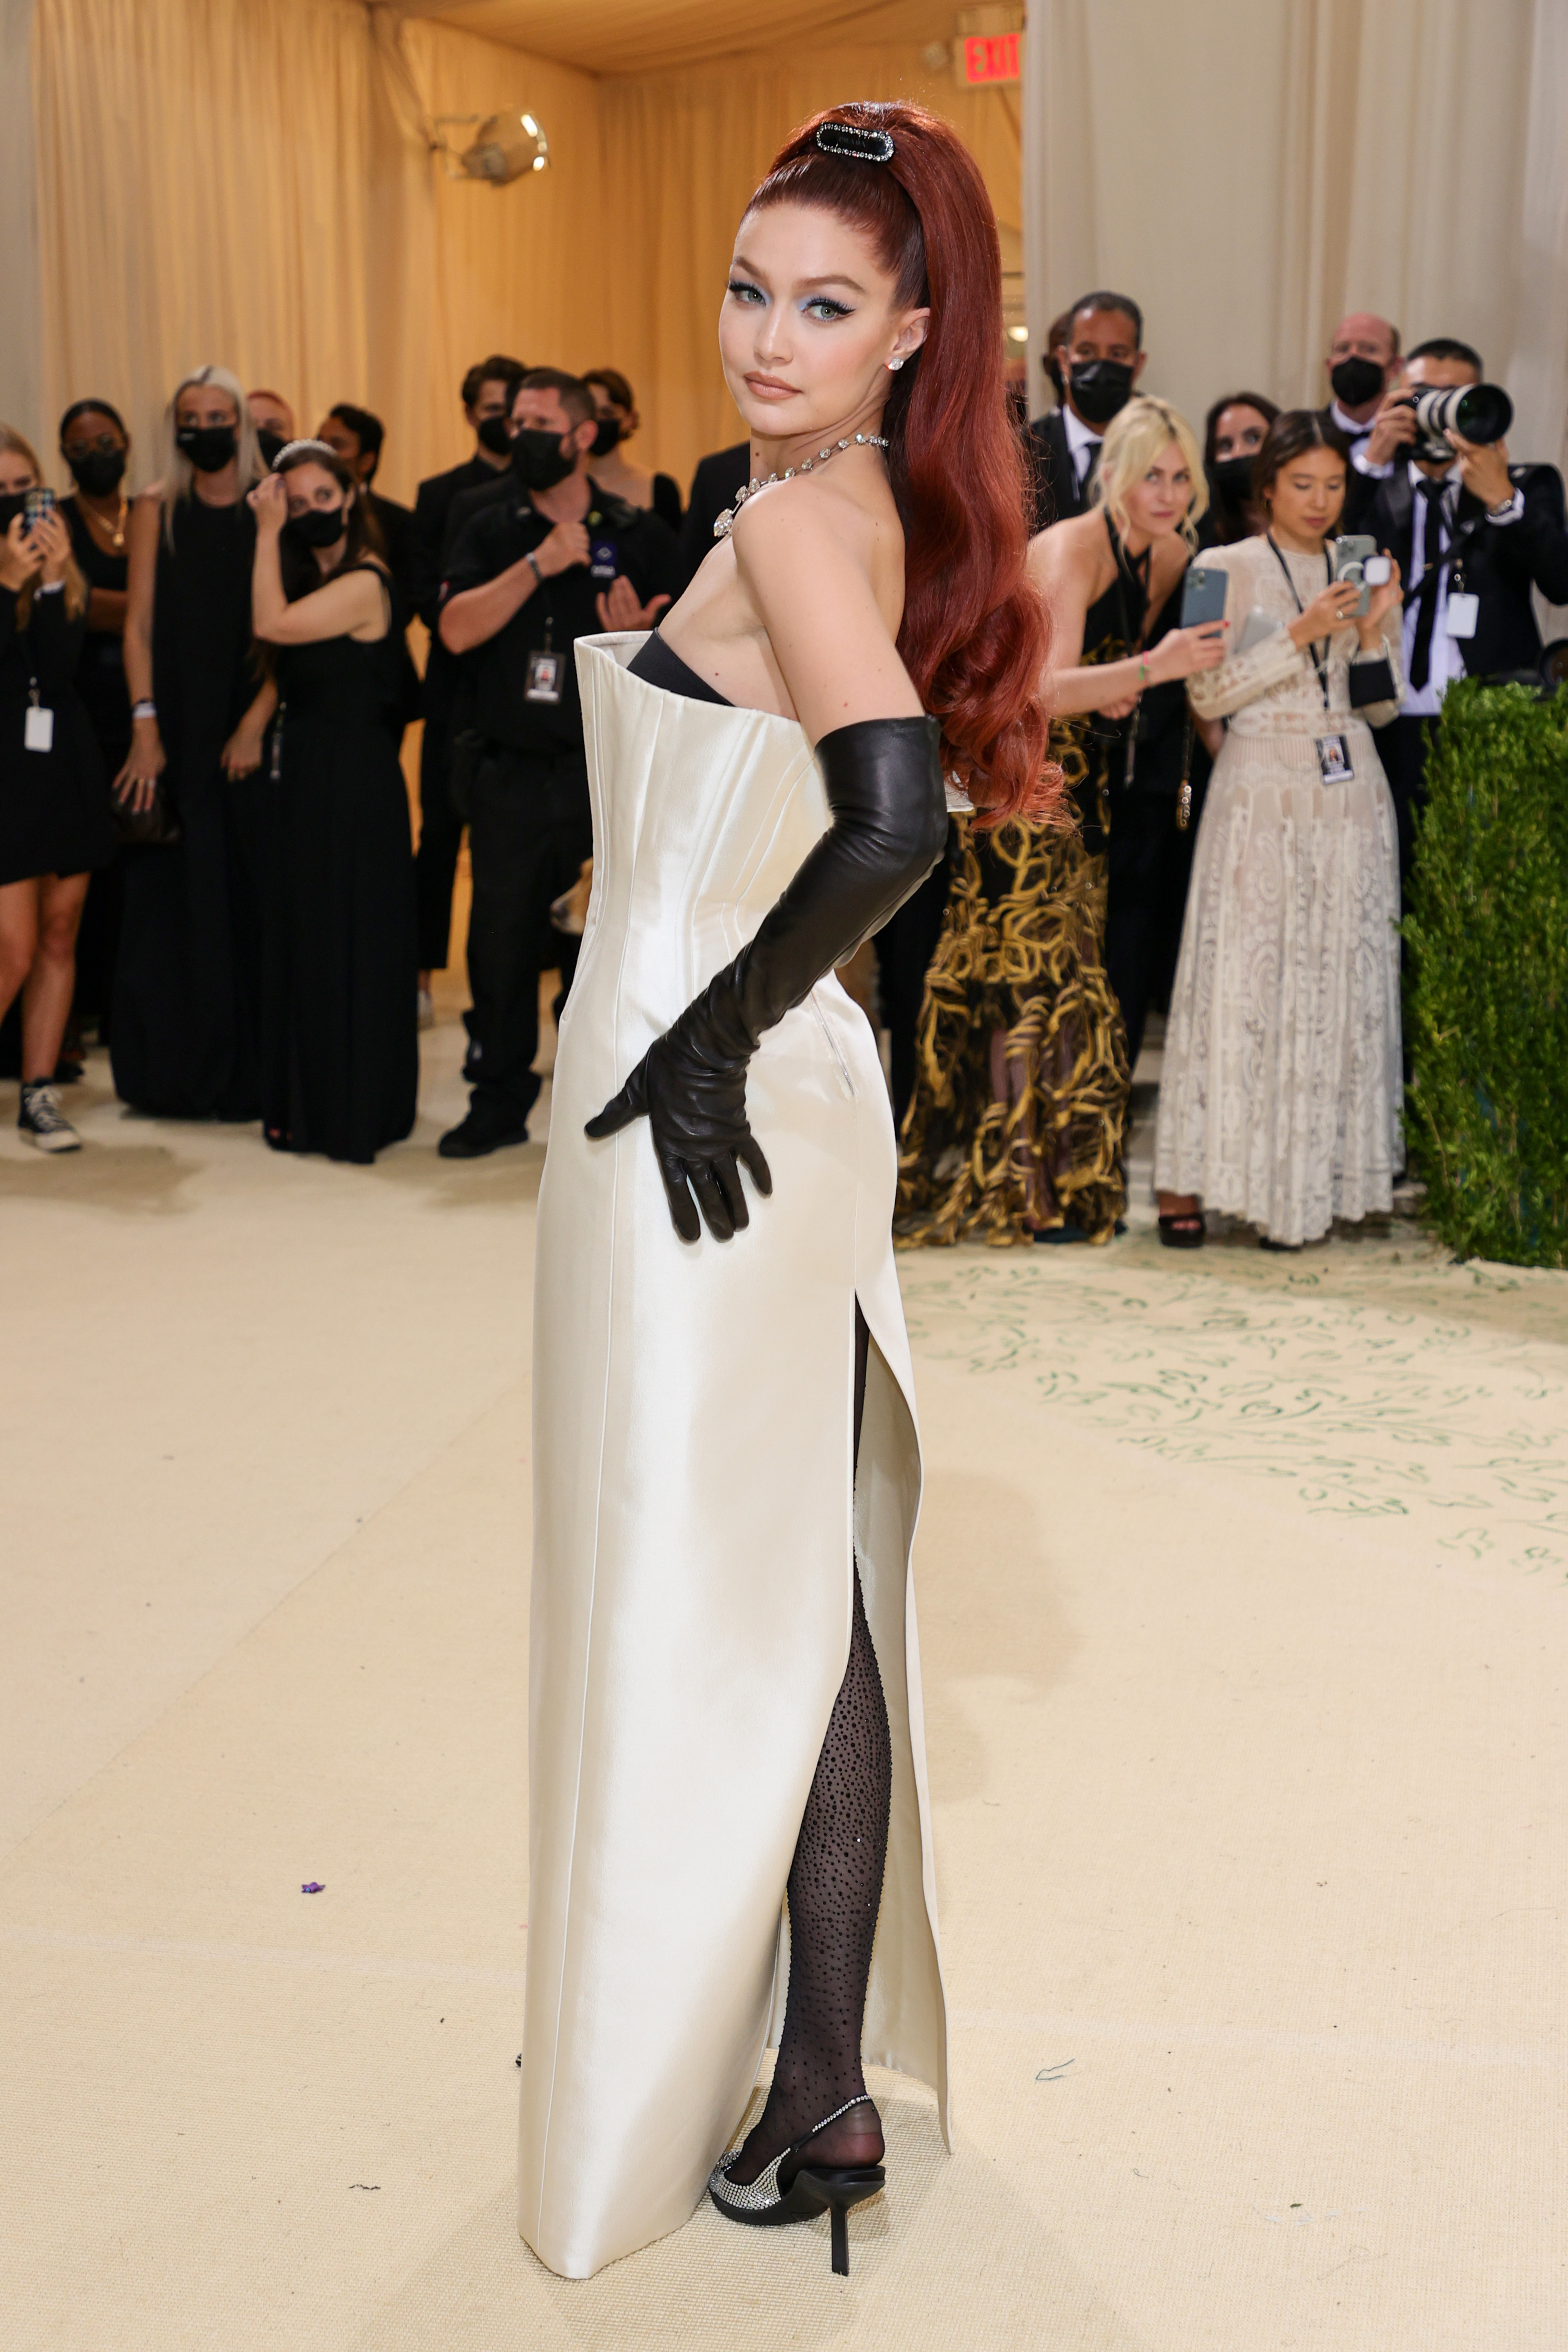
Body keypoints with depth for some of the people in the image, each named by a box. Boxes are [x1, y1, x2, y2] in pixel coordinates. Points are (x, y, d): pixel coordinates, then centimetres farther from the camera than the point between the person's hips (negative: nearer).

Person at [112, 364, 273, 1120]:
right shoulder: (156, 511, 5)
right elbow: (139, 624, 1)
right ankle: (175, 1068, 9)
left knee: (251, 894, 0)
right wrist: (144, 727, -10)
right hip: (175, 730, 0)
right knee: (174, 895, 1)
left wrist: (256, 724, -12)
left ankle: (249, 1068, 8)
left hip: (249, 731, 0)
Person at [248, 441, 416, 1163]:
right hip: (307, 778, 9)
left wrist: (267, 533, -15)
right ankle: (310, 1104, 23)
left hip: (353, 785, -9)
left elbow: (272, 624, -23)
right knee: (302, 939, 13)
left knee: (344, 944, -2)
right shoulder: (311, 577, 13)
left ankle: (351, 1112, 7)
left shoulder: (364, 584, -15)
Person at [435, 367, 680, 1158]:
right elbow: (457, 629, -6)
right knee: (501, 940, 7)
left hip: (605, 772, -2)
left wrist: (639, 635, -18)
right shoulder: (490, 531, 9)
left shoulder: (639, 536, 5)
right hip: (509, 770, 2)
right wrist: (539, 565, -13)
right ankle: (501, 1101, 19)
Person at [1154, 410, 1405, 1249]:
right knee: (1239, 982, -7)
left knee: (1337, 984, 1)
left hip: (1348, 797, 4)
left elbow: (1379, 706, 13)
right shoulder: (1227, 568, 1)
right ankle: (1190, 1182, -2)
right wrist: (1300, 635, -15)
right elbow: (1209, 695, -7)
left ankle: (1310, 1181, 6)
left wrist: (1374, 630, -5)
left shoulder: (1361, 571, 13)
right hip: (1261, 794, -4)